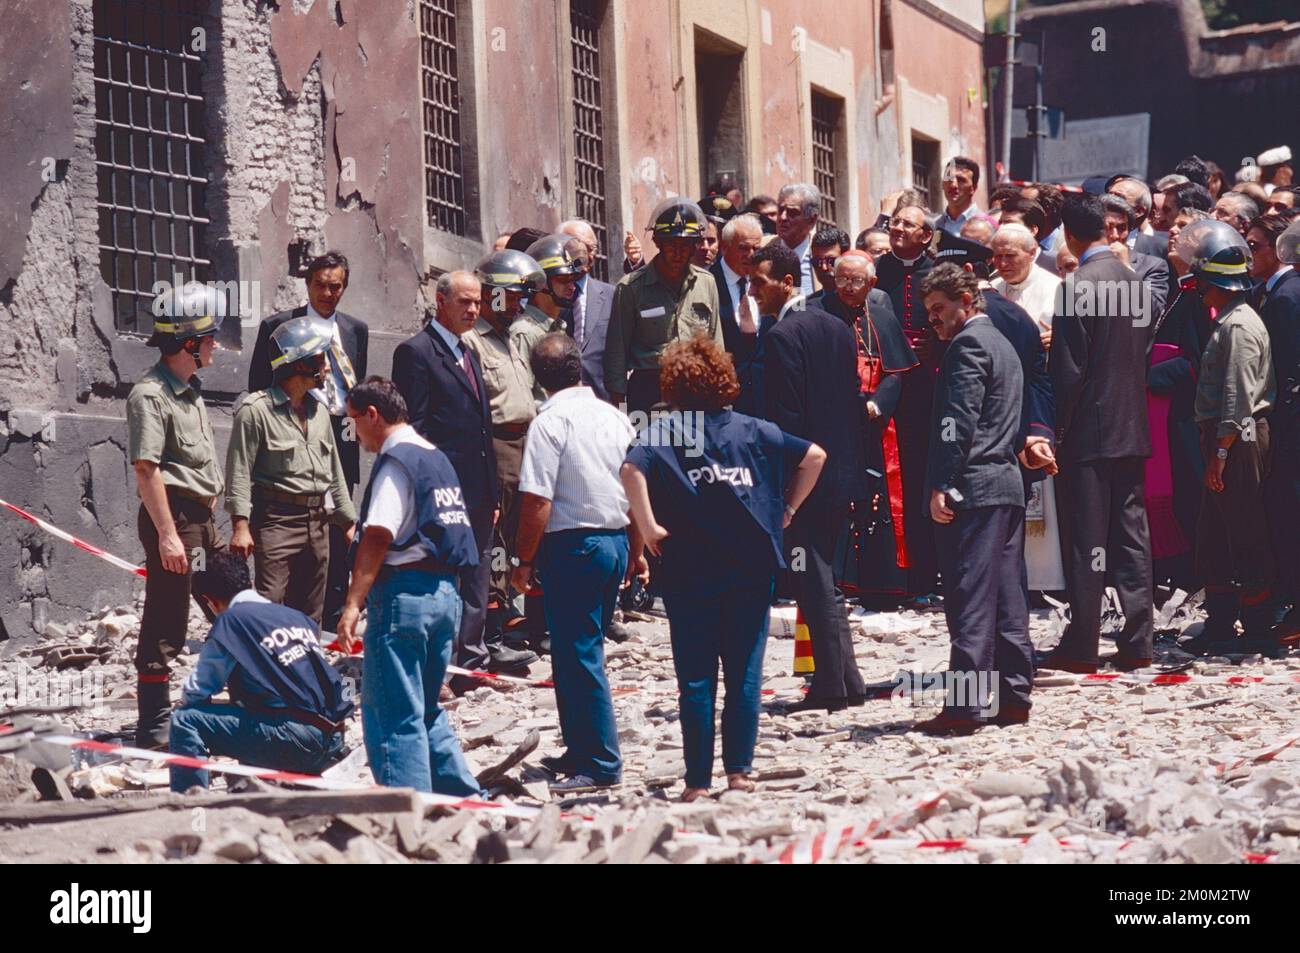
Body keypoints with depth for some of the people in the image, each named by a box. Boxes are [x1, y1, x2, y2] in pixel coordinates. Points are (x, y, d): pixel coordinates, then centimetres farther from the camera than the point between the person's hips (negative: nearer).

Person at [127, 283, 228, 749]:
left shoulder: (190, 389, 15)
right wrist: (167, 534, -23)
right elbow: (146, 470, -19)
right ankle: (154, 725, 1)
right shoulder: (150, 394, -14)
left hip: (202, 518, 9)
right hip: (174, 516, -9)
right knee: (165, 625, -4)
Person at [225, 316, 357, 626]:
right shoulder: (256, 410, -8)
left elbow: (334, 471, 22)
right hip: (275, 521, -7)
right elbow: (239, 472, -11)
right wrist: (240, 525, -18)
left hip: (316, 523, 7)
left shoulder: (318, 410, 16)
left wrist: (348, 520, 20)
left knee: (309, 616, 11)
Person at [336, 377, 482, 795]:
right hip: (446, 591, 9)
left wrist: (353, 605, -22)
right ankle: (462, 795, 19)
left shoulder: (396, 460, -9)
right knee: (426, 708, 19)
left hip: (404, 592, -9)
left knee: (392, 713, -5)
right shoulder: (436, 457, 18)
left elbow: (377, 537, -19)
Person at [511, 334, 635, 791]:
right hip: (616, 540, 7)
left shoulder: (550, 422, -13)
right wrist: (637, 553, 24)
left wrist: (524, 559, -8)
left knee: (578, 656, -2)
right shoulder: (614, 417, 8)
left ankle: (601, 764, -2)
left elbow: (538, 501, -18)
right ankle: (581, 750, 26)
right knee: (583, 651, 18)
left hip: (572, 544, -7)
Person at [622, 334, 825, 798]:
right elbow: (814, 456, 7)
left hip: (689, 572, -2)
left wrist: (648, 527, -14)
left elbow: (632, 470, -22)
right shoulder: (752, 430, 7)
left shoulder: (664, 433, -2)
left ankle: (698, 781, 4)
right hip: (751, 569, 2)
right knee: (745, 674, 9)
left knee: (696, 680, 3)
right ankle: (739, 771, 8)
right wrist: (786, 509, 11)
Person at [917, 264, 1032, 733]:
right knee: (1006, 597, 10)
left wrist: (940, 485, -18)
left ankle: (964, 706, -13)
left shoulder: (968, 343, -8)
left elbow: (958, 419, -17)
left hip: (972, 487, -10)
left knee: (970, 598, -11)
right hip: (1007, 484, 10)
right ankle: (1013, 696, 12)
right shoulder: (1002, 343, 22)